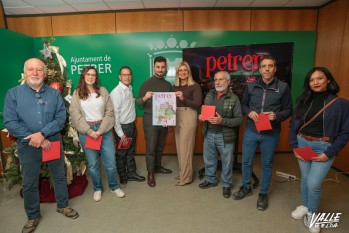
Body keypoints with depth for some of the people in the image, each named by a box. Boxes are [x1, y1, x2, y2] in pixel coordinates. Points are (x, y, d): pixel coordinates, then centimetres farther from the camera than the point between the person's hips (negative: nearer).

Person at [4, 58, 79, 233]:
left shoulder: (55, 94, -1)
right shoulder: (13, 93, -4)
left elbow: (61, 118, -8)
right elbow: (10, 122, -9)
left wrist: (42, 133, -21)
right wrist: (36, 139, -15)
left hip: (53, 141, 1)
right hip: (27, 144, 0)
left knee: (60, 176, 14)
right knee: (29, 183, 12)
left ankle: (62, 205, 36)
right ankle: (33, 216, 34)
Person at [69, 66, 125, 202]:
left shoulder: (103, 91, 4)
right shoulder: (77, 94, 2)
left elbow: (109, 112, -1)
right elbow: (75, 115, -4)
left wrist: (101, 130, -10)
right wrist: (89, 131, -12)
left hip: (104, 129, 1)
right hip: (86, 131, 0)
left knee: (110, 162, 3)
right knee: (92, 164, 8)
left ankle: (114, 186, 25)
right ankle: (97, 189, 29)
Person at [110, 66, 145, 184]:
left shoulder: (130, 89, 6)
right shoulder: (116, 92, -17)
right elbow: (115, 114, -19)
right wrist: (120, 133, -18)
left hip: (132, 125, 7)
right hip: (123, 127, -7)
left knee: (131, 151, 19)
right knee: (121, 153, 11)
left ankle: (131, 173, 36)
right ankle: (122, 176, 30)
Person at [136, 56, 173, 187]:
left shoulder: (168, 85, 8)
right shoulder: (147, 83, -4)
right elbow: (138, 102, -7)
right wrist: (145, 97, -28)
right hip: (150, 119, -4)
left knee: (160, 146, 14)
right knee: (150, 148, 0)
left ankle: (157, 166, 32)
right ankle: (150, 173, 12)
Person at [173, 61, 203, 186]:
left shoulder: (195, 86, -4)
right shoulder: (175, 87, 12)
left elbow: (198, 104, -12)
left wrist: (183, 98, -23)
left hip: (189, 116, -6)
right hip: (177, 116, 6)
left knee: (186, 146, -3)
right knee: (179, 146, 12)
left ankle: (186, 177, 9)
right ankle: (182, 173, 28)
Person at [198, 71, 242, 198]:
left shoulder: (234, 99, -10)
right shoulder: (209, 95, 4)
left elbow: (239, 120, -12)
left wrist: (222, 121, -24)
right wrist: (201, 116, -8)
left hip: (225, 136, -4)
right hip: (209, 134, 4)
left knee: (226, 162, 11)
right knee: (208, 159, 18)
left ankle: (227, 185, 33)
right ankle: (210, 179, 41)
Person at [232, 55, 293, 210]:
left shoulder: (283, 87, -5)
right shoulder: (251, 86, 0)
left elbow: (288, 110, 1)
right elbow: (243, 104, 10)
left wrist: (276, 116, -18)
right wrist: (249, 112, -10)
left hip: (271, 133, -1)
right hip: (250, 131, 2)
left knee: (267, 164, 13)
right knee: (246, 161, 13)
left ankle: (263, 194, 33)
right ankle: (246, 188, 37)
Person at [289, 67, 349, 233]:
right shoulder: (303, 100, 3)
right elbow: (293, 124, 5)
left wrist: (329, 153, -11)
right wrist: (294, 146, -4)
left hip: (324, 147, -3)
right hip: (302, 144, 3)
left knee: (314, 183, -4)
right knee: (305, 178, 15)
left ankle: (312, 213, 23)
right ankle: (305, 206, 38)